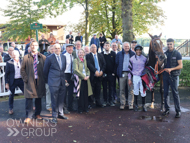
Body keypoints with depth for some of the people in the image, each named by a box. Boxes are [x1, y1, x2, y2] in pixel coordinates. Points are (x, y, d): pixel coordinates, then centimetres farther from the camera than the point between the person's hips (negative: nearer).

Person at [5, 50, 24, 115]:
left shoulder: (22, 62, 0)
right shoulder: (9, 63, -6)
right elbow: (7, 73, -3)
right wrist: (7, 83, -5)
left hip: (21, 80, 2)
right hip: (13, 81, -2)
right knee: (11, 95, 10)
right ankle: (11, 109, 27)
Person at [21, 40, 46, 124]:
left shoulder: (43, 57, 5)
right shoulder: (26, 58, 4)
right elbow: (22, 69, 5)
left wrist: (44, 78, 0)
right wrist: (25, 79, -5)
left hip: (40, 81, 2)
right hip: (30, 81, -1)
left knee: (39, 98, 10)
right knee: (29, 99, -1)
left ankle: (37, 114, 26)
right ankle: (28, 116, 9)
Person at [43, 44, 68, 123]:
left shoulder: (64, 57, 11)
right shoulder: (49, 58, -4)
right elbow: (45, 71, 3)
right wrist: (47, 80, 8)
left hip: (62, 81, 5)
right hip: (54, 82, -5)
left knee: (61, 99, 12)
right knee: (54, 100, 0)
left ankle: (60, 114, 26)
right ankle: (54, 116, 10)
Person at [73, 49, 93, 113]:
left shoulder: (85, 60, 17)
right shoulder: (75, 60, -2)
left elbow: (88, 69, 18)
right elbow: (76, 70, -12)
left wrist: (88, 75, -2)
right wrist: (83, 76, -13)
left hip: (85, 79, 5)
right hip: (79, 79, -5)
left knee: (86, 94, 6)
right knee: (80, 94, -2)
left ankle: (85, 108, 16)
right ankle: (80, 108, 9)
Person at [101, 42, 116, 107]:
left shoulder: (113, 54, 3)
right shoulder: (101, 54, 2)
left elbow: (115, 63, 1)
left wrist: (114, 72, -6)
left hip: (111, 74, 0)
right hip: (104, 74, 0)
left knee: (111, 88, 5)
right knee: (104, 88, 6)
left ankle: (110, 101, 13)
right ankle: (105, 101, 15)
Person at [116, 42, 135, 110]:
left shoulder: (133, 54, 5)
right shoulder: (119, 54, 10)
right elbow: (116, 63, 11)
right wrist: (118, 72, 6)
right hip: (122, 74, 2)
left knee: (131, 90, 0)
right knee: (122, 90, 5)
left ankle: (131, 104, 8)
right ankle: (122, 103, 14)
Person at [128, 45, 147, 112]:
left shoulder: (144, 58, 4)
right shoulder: (132, 59, 2)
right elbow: (130, 69, 5)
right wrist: (129, 79, 2)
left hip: (143, 77, 0)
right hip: (135, 77, 0)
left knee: (143, 92, -1)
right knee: (136, 91, 6)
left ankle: (143, 106, 13)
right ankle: (136, 105, 18)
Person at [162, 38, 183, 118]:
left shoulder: (177, 54, -4)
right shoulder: (165, 53, 9)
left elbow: (180, 66, -9)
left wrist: (171, 69, -20)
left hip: (173, 76, -5)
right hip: (165, 75, 5)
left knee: (175, 93, -1)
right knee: (165, 93, 9)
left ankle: (178, 111, 6)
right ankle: (167, 109, 19)